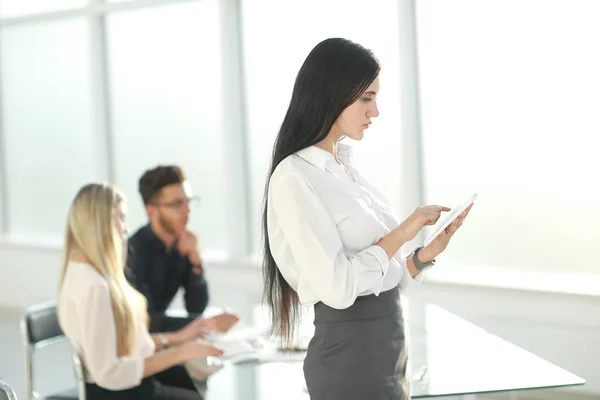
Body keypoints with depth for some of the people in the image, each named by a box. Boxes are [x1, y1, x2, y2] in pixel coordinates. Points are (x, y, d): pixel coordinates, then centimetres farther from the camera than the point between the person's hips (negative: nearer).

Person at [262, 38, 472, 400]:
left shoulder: (345, 168, 9)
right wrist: (400, 234, -14)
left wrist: (427, 253, -5)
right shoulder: (294, 178, -16)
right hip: (349, 356, -8)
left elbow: (381, 277, 11)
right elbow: (337, 286, -23)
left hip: (389, 348, 8)